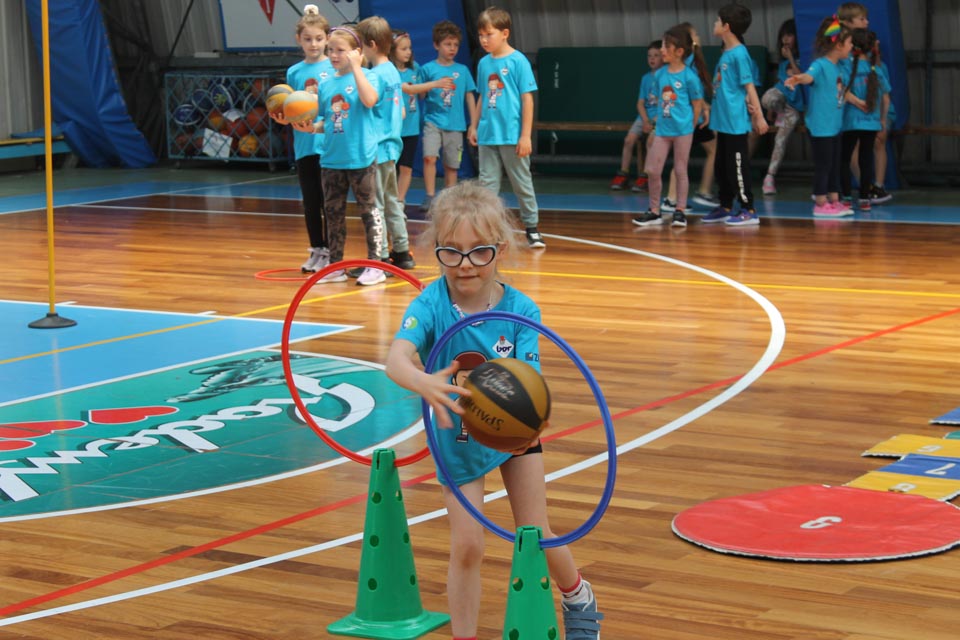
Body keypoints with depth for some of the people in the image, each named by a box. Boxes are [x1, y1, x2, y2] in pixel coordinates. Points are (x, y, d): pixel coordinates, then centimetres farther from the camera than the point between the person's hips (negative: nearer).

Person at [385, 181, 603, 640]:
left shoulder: (521, 310, -22)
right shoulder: (431, 305, -26)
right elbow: (396, 359, -43)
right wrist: (425, 383, -66)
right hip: (457, 438, -1)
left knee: (534, 535, 10)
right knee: (466, 546, -4)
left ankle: (577, 596, 41)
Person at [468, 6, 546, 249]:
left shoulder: (518, 61, -8)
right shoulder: (484, 63, 7)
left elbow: (527, 98, -8)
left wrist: (526, 135, -11)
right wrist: (474, 126, 13)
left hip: (512, 136, -5)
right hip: (488, 136, 5)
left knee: (522, 183, 5)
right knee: (487, 183, 6)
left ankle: (532, 228, 16)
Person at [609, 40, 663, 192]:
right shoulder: (646, 78, 14)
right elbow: (640, 103, 11)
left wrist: (656, 121, -14)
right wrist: (646, 121, -6)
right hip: (645, 116, 5)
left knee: (650, 140, -29)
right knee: (629, 139, -18)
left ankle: (644, 176, -16)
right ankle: (623, 174, -9)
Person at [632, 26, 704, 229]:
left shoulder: (689, 76, -11)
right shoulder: (660, 74, 4)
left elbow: (697, 104, -5)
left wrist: (689, 127, -1)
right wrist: (661, 120, 10)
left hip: (683, 130, -5)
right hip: (662, 129, 5)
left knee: (680, 170, 4)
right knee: (653, 170, 3)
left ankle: (680, 211, 13)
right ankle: (654, 211, 13)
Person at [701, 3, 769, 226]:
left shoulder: (739, 53, -14)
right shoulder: (725, 53, 11)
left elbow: (749, 86, -16)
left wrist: (759, 117, -16)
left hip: (736, 122, -9)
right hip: (722, 120, 9)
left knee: (737, 166, -4)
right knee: (721, 165, 15)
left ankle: (749, 210, 3)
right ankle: (725, 207, 25)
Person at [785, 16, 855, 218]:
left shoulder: (838, 67, 11)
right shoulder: (820, 65, -15)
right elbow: (809, 76, -37)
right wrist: (797, 79, -58)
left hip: (835, 125, 8)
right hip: (820, 126, -8)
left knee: (835, 164, 14)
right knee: (823, 165, -1)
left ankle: (834, 201, 23)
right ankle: (820, 204, 7)